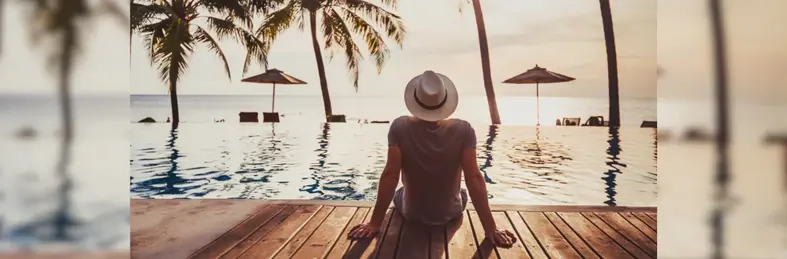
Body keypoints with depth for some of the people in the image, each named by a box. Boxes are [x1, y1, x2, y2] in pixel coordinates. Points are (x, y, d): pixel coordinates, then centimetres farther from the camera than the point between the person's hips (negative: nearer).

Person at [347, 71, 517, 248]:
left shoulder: (400, 127, -23)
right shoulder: (463, 130, -22)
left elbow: (390, 176, -24)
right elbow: (475, 178, -24)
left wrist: (374, 224, -17)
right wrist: (491, 230, -17)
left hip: (411, 214, 0)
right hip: (450, 214, 1)